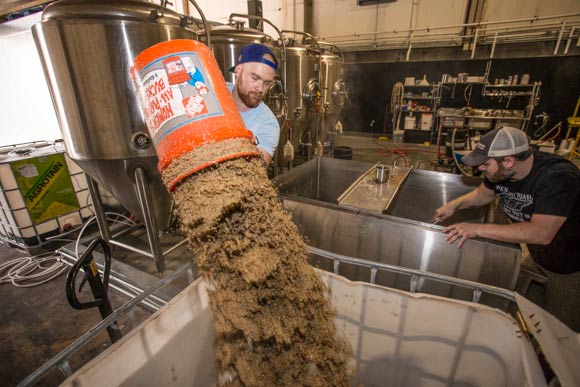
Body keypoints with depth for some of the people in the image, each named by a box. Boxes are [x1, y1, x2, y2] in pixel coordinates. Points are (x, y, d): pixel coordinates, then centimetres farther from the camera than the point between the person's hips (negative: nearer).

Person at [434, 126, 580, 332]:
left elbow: (541, 233, -43)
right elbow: (484, 193, 7)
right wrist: (455, 204, -11)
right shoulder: (501, 172, -14)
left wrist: (478, 229, -42)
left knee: (561, 326, 13)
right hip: (535, 256, 6)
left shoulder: (558, 178, -35)